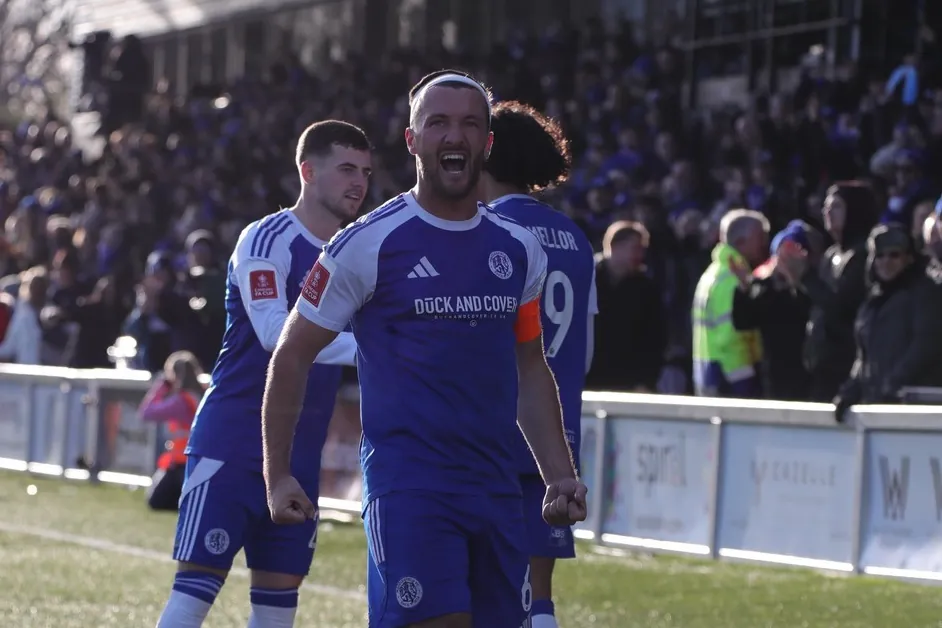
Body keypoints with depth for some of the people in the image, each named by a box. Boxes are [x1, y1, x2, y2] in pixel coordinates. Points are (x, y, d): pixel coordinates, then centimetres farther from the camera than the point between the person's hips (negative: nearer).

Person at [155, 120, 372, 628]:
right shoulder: (268, 239, -11)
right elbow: (274, 331, -26)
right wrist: (362, 346, -31)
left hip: (299, 453, 7)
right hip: (232, 445, -7)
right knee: (197, 585, -11)